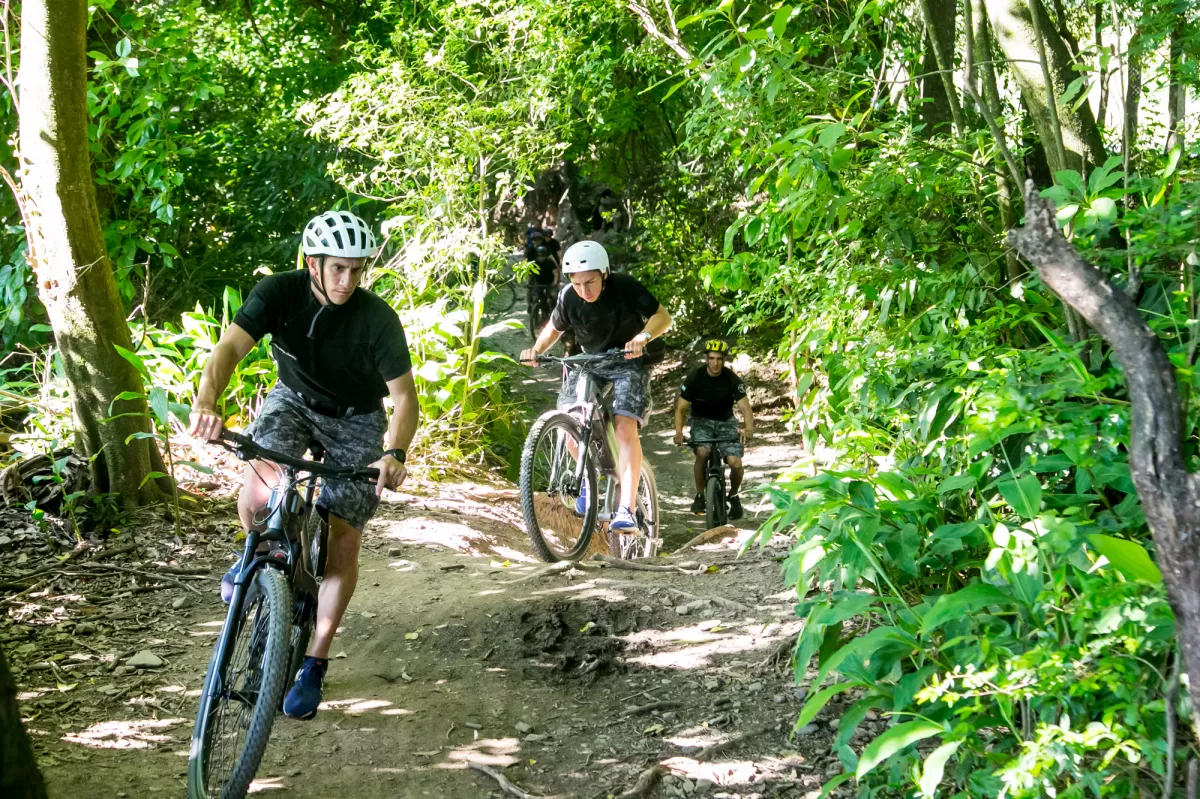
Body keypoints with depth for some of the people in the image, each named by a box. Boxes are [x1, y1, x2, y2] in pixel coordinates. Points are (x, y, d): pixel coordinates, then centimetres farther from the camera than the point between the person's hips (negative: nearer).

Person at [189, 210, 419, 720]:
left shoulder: (377, 318, -25)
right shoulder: (279, 292, -23)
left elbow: (405, 396, -26)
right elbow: (229, 349, -34)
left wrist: (394, 453, -45)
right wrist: (206, 403, -55)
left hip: (356, 419, 0)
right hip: (294, 400, 1)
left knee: (343, 540, -7)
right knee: (260, 489, -29)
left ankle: (314, 665, 7)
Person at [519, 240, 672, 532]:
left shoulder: (624, 287, -21)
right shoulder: (568, 297, -11)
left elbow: (663, 317, -17)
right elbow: (555, 328, 7)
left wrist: (643, 337, -37)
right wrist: (537, 349, -12)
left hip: (627, 363, -4)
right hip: (587, 363, 4)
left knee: (624, 425, -23)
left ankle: (626, 510, -29)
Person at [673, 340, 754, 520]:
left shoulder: (732, 380, -14)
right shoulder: (695, 378, -14)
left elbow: (745, 407, -22)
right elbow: (681, 408, -14)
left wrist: (749, 428, -43)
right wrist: (678, 431, -32)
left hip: (726, 422, 1)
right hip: (701, 421, -1)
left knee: (735, 463, -20)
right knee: (702, 452, -33)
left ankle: (733, 495, 11)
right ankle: (700, 495, -11)